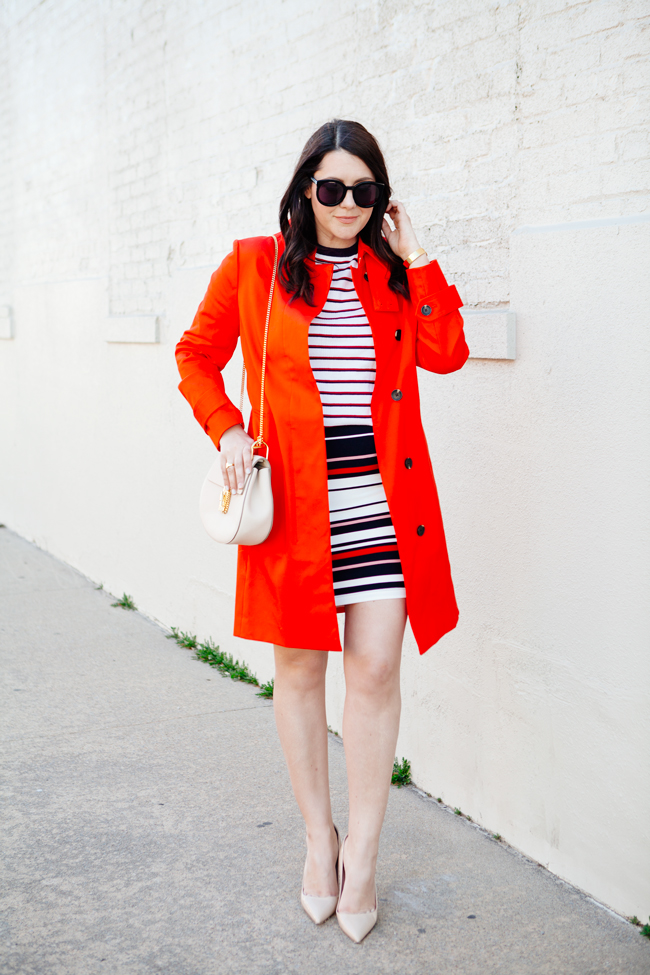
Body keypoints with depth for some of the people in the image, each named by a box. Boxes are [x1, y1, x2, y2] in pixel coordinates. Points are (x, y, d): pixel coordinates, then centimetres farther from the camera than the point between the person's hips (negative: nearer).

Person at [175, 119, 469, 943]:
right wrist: (226, 429, -2)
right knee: (299, 666, 8)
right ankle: (318, 839, 26)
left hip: (384, 499, 1)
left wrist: (414, 257, -3)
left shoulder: (393, 272, 10)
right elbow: (196, 356, 12)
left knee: (376, 670, 0)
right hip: (295, 496, -1)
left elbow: (446, 352, -3)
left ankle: (361, 859, 13)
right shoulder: (254, 266, 4)